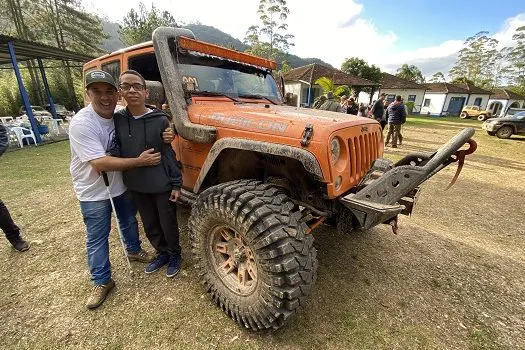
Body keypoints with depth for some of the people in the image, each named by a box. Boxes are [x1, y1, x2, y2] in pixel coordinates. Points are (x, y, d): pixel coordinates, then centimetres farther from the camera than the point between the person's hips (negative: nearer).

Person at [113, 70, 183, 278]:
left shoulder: (160, 120, -10)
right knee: (150, 226, 19)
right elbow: (116, 151, 5)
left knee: (168, 225, 11)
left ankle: (174, 255, 36)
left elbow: (169, 153, -8)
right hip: (136, 185, 4)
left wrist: (176, 183, -8)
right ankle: (162, 253, 42)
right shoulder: (117, 119, -1)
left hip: (162, 184, -4)